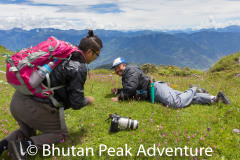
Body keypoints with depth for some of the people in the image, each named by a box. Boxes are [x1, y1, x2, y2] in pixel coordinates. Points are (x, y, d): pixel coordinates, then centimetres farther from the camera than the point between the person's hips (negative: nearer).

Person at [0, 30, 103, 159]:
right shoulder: (79, 69, -13)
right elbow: (76, 104, -11)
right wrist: (88, 100, 11)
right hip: (34, 108, -8)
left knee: (28, 133, 33)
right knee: (61, 133, 16)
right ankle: (23, 146, -3)